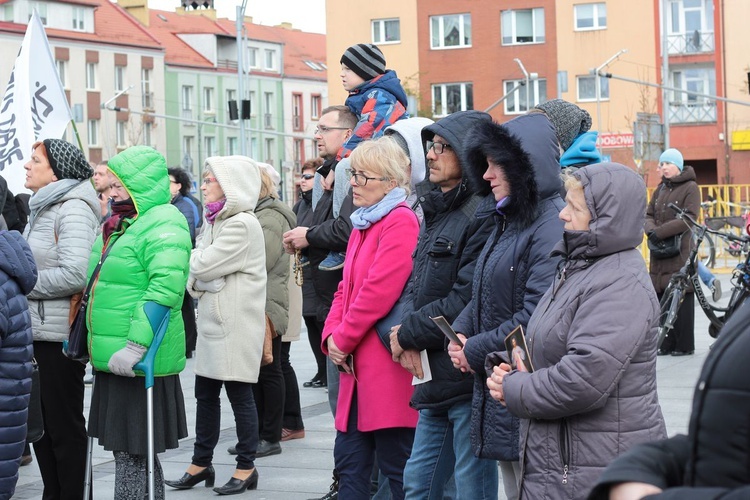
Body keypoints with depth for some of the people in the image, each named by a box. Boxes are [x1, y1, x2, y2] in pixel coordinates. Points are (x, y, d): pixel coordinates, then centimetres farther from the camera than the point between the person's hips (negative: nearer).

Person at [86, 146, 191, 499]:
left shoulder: (163, 224, -13)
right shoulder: (118, 224, 17)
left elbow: (165, 290, -25)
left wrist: (136, 345, -30)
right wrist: (85, 338, 25)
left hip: (140, 363, -9)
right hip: (111, 359, 9)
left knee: (131, 455, -5)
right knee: (134, 452, 15)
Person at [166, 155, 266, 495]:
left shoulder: (242, 225, -14)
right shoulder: (216, 221, 16)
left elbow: (203, 265, -18)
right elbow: (198, 273, 17)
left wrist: (191, 258, 0)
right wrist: (195, 283, -2)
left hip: (236, 324, -9)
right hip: (212, 320, 9)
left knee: (239, 394, -1)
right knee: (205, 394, 11)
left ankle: (246, 467, 7)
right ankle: (201, 464, 19)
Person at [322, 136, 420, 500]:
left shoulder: (400, 223, -13)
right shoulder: (363, 224, 18)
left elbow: (379, 291, -20)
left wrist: (343, 338, -11)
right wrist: (332, 335, 2)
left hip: (387, 367, -9)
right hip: (357, 365, 9)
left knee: (397, 468, -2)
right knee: (349, 460, 11)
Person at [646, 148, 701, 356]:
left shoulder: (690, 187, -2)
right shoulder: (661, 188, 18)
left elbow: (689, 218, -12)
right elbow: (649, 214, 15)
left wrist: (660, 232, -16)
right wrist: (652, 230, -8)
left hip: (681, 251, -6)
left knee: (682, 298, -7)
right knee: (662, 297, 4)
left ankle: (684, 345, -3)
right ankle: (667, 343, 9)